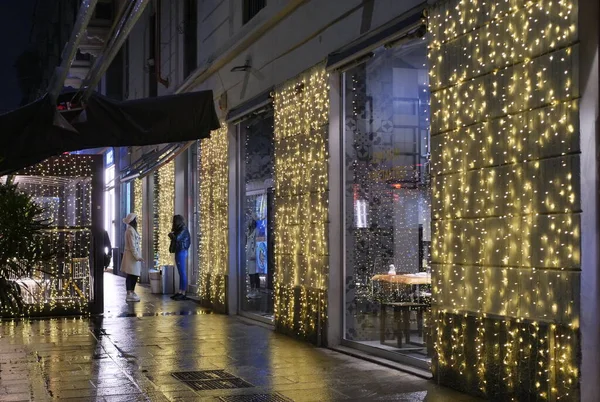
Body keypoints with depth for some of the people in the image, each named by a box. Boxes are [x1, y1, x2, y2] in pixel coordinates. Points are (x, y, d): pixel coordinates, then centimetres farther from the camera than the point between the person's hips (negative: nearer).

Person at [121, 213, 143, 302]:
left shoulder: (133, 230, 17)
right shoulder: (130, 230, -15)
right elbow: (132, 245, -19)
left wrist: (138, 256, 18)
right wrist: (137, 256, -18)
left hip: (134, 255, 10)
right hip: (132, 256, -10)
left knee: (135, 275, 13)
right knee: (131, 275, -6)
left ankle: (132, 293, 21)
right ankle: (129, 295, -3)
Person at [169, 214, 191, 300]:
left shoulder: (183, 230, -12)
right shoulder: (178, 230, 16)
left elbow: (177, 238, -23)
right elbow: (175, 239, 16)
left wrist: (171, 235, -5)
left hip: (181, 252, -10)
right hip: (178, 252, 10)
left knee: (183, 273, -8)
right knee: (181, 273, 12)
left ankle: (183, 294, -8)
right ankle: (180, 292, 16)